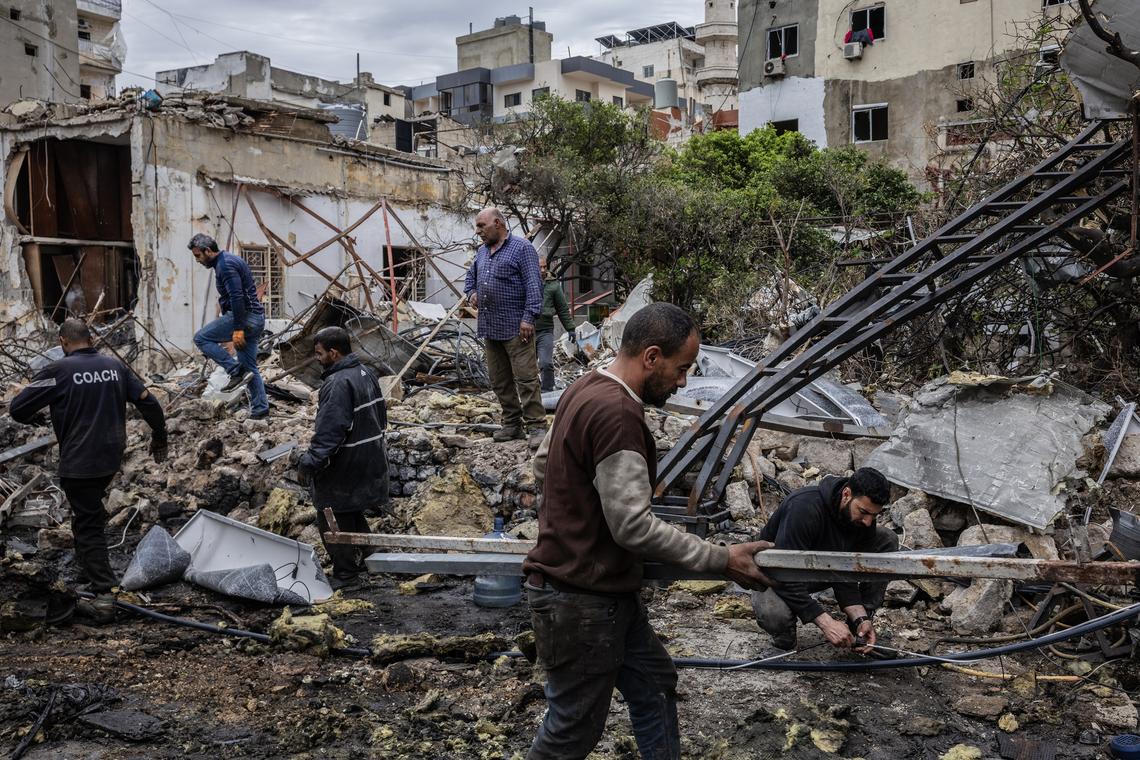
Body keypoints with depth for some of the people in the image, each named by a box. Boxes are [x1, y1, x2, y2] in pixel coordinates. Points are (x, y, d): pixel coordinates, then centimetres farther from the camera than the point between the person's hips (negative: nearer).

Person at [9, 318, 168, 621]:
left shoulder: (59, 370, -12)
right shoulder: (115, 365, 2)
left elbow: (17, 409, -11)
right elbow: (147, 401, 2)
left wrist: (34, 415, 12)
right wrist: (159, 435, 15)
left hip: (79, 463, -6)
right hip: (112, 457, 6)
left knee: (87, 527, 1)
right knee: (92, 511, 29)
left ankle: (104, 595, -3)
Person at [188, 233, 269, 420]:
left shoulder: (225, 265, -13)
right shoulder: (229, 260, 20)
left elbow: (237, 297, -23)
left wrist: (238, 329, -25)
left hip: (244, 315, -10)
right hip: (256, 318, 10)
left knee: (201, 338, -5)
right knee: (250, 368, 11)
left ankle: (236, 372, -10)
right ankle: (260, 410, 12)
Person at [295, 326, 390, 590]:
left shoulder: (338, 384, -23)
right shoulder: (367, 374, 7)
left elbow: (328, 432, -26)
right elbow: (381, 416, 17)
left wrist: (309, 463, -21)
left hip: (344, 467, -9)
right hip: (369, 461, 10)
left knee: (333, 518, 3)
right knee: (353, 513, 23)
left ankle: (345, 573, 10)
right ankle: (368, 556, 33)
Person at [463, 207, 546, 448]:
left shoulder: (521, 247, -5)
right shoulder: (482, 251, 18)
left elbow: (533, 284, -12)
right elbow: (471, 276, 34)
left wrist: (529, 317, -20)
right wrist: (471, 292, 12)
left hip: (515, 327, -8)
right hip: (489, 328, 8)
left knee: (526, 378, -9)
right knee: (499, 381, 11)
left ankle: (536, 426, -6)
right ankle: (512, 424, 20)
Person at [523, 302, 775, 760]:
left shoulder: (587, 390, 5)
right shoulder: (617, 413, -26)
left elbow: (542, 467, 17)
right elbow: (634, 526, -26)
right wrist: (721, 560, -18)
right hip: (579, 605, -10)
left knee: (653, 684, 21)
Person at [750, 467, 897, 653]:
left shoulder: (863, 519, -15)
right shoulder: (804, 507, -37)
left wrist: (860, 618, -25)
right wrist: (826, 622, -39)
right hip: (781, 574, -6)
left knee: (886, 541, -9)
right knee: (774, 615, -41)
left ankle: (860, 630, 0)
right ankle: (784, 636, -1)